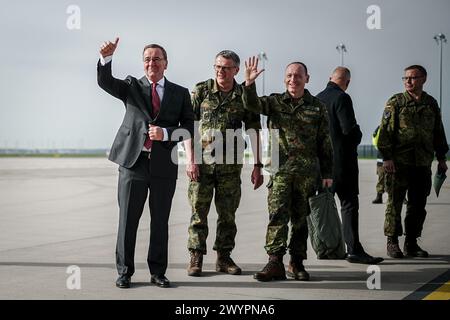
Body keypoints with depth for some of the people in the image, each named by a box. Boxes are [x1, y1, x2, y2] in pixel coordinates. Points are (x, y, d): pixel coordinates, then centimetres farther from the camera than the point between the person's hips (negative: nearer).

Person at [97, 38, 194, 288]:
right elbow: (105, 82, -9)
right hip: (133, 161, -1)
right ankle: (125, 272, 11)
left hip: (164, 164, 1)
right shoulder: (132, 86, 9)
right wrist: (107, 57, -27)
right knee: (128, 219, 2)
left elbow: (189, 128, 5)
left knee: (160, 221, 7)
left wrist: (166, 133, -12)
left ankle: (158, 272, 17)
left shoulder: (180, 93, 10)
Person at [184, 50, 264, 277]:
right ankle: (196, 258, 10)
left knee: (228, 214, 8)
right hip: (202, 163, -1)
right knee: (199, 212, 1)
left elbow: (254, 132, 5)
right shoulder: (201, 91, 0)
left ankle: (224, 258, 19)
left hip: (230, 165, 2)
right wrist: (190, 160, -10)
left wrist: (257, 166, 0)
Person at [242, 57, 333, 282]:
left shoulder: (317, 107, 7)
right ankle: (275, 263, -9)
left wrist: (327, 173, 4)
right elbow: (252, 105, -11)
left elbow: (325, 143, 7)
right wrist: (249, 84, -29)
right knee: (278, 215, -9)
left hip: (307, 172, 1)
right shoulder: (275, 101, 8)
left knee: (301, 218, 8)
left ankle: (297, 262, 18)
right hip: (280, 170, -1)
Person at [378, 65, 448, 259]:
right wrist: (387, 157, -13)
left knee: (418, 205, 7)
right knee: (395, 203, 0)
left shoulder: (431, 103, 12)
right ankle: (392, 242, 9)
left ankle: (411, 243, 17)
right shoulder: (395, 102, -1)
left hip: (423, 163, 4)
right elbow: (385, 131, -5)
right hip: (399, 162, -4)